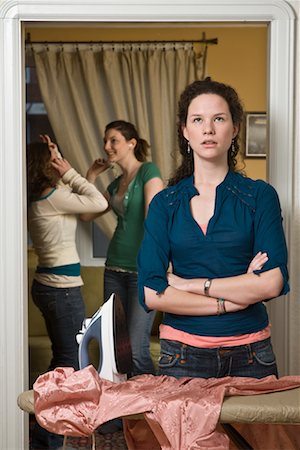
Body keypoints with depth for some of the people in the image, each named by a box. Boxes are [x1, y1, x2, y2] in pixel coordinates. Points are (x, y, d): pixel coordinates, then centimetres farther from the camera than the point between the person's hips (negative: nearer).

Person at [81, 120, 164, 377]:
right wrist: (91, 177, 13)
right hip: (115, 269, 8)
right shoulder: (116, 184, 16)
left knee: (136, 349, -9)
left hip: (143, 270, -7)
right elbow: (86, 214, 17)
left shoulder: (149, 171, -7)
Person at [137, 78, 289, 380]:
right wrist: (231, 300, -12)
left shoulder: (260, 196, 0)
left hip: (249, 355, 0)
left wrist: (190, 284, -10)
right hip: (183, 355, 1)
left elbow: (273, 282, -13)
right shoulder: (164, 203, 2)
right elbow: (150, 293, -8)